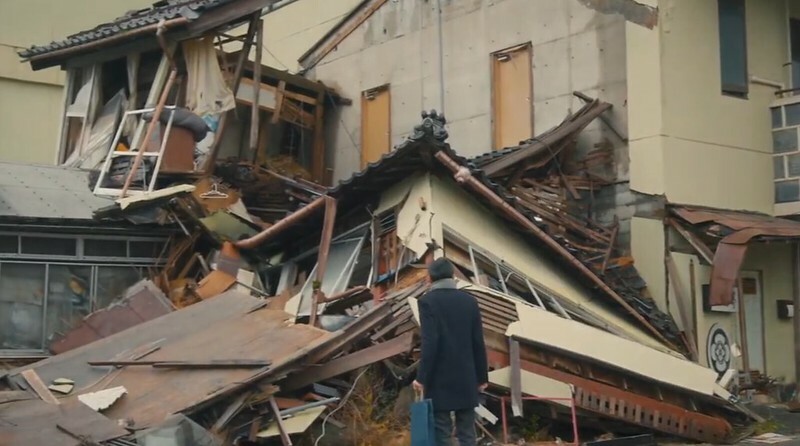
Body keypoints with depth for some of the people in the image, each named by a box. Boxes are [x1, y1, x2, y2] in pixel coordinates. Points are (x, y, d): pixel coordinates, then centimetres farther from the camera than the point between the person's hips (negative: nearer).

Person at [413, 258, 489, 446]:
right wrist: (482, 376, 14)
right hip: (466, 378, 4)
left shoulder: (428, 301, -7)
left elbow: (430, 343, -14)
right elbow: (478, 343, 6)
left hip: (439, 379, -4)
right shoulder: (470, 301, 6)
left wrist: (422, 377, -10)